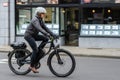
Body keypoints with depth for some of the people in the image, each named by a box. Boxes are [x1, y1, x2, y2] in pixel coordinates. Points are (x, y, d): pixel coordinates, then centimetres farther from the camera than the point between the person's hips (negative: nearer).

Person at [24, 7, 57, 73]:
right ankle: (32, 66, -6)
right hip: (28, 35, -9)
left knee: (46, 39, -6)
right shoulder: (35, 20, -21)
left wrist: (53, 34, -7)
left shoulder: (40, 20, 8)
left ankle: (39, 50, 3)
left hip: (34, 35, 9)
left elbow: (45, 28, 5)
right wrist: (47, 34, -48)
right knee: (35, 49, -15)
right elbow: (39, 28, -36)